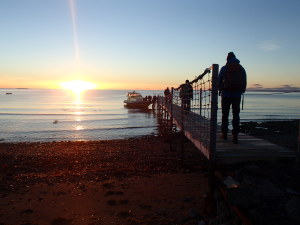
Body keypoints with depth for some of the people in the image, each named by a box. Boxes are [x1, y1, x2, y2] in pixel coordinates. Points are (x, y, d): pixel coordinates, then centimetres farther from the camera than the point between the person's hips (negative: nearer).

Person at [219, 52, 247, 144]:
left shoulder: (224, 68, 0)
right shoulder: (241, 69, 8)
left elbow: (219, 81, 4)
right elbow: (245, 82, 9)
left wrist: (221, 90, 22)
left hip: (226, 94, -1)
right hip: (237, 95, 2)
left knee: (225, 114, 9)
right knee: (236, 114, 2)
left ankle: (224, 133, 14)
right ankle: (235, 135, -6)